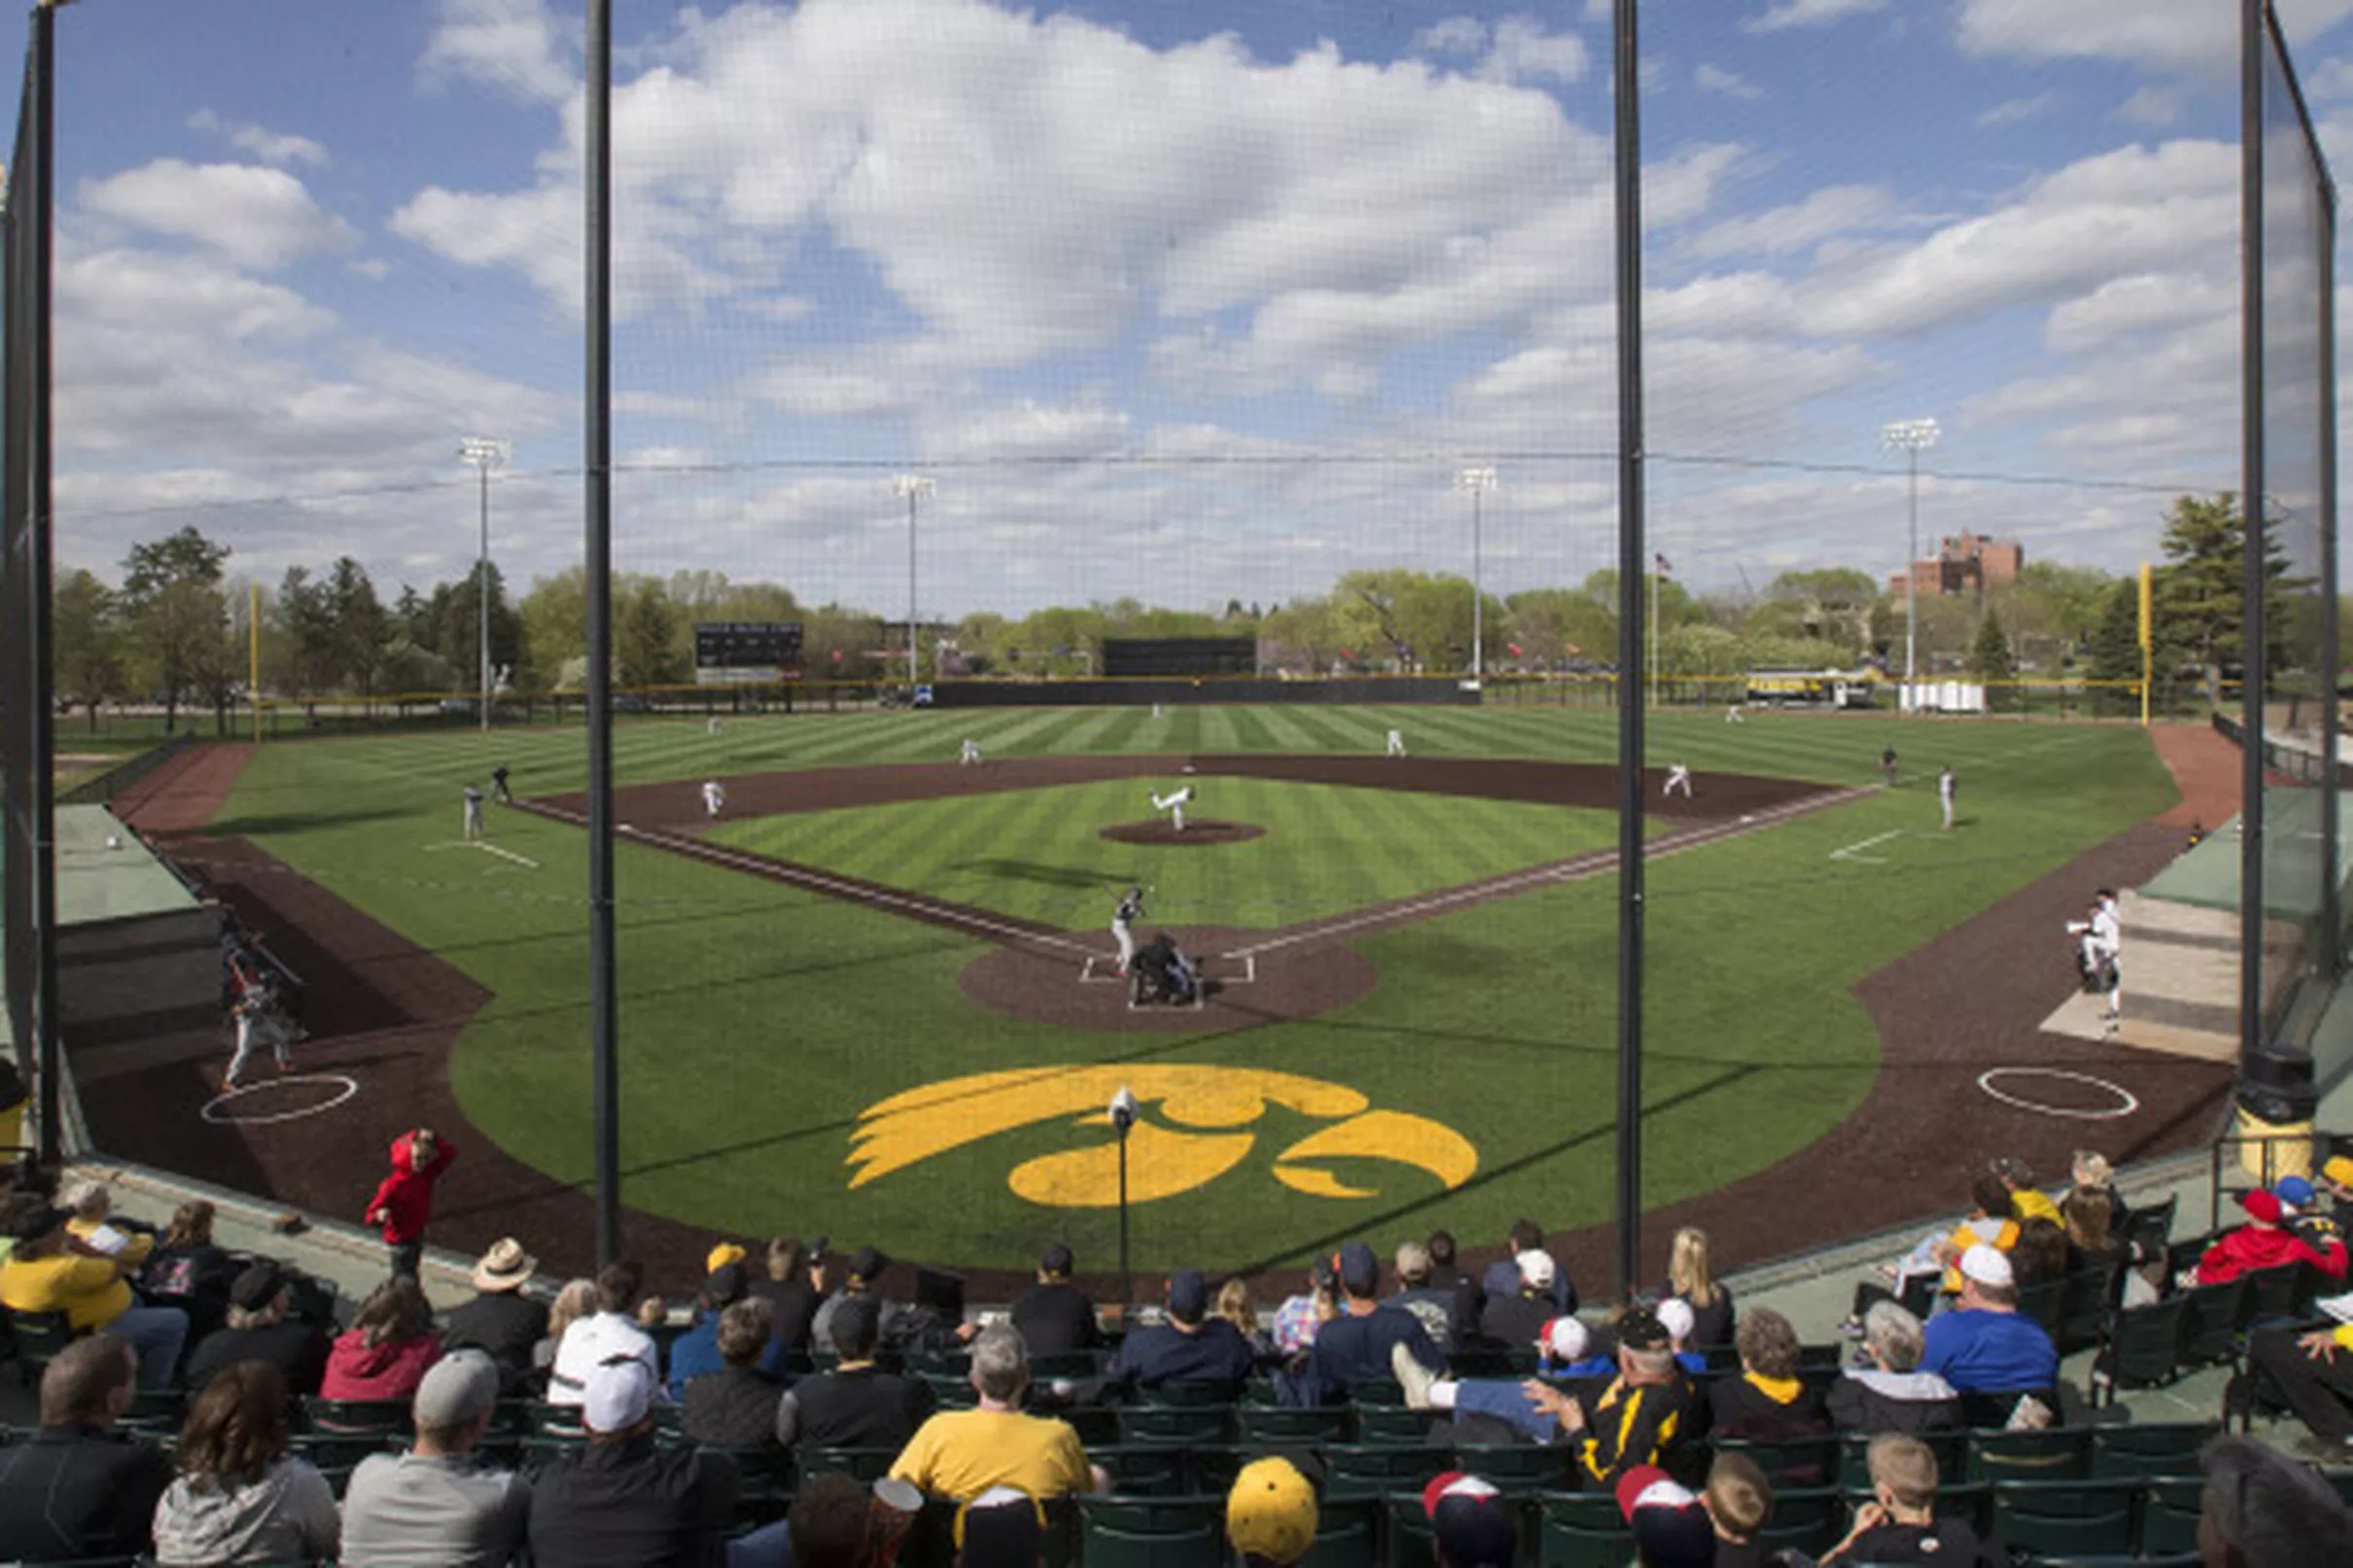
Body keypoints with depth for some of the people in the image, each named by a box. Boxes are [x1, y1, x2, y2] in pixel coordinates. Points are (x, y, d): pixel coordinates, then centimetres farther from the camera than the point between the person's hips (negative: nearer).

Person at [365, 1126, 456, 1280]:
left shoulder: (427, 1173, -10)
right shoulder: (393, 1185, -25)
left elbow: (451, 1153, -10)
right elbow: (372, 1212, -21)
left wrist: (434, 1141, -25)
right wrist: (380, 1215, -44)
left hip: (417, 1236, 7)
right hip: (400, 1240, -7)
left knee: (409, 1275, 25)